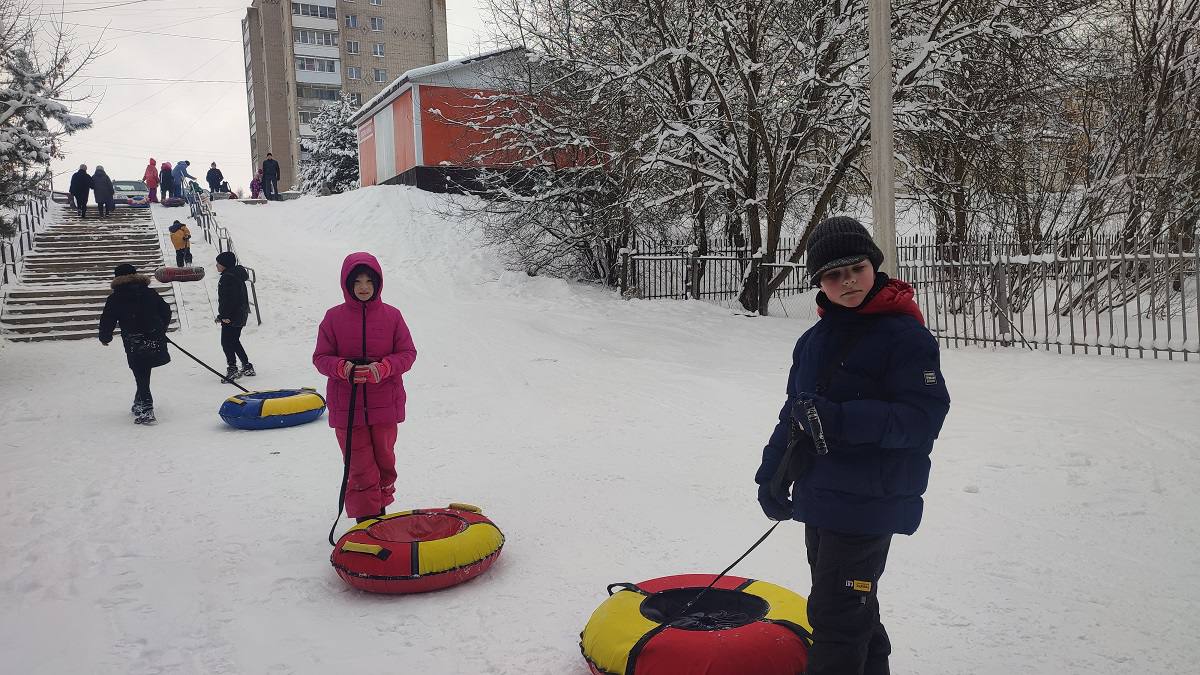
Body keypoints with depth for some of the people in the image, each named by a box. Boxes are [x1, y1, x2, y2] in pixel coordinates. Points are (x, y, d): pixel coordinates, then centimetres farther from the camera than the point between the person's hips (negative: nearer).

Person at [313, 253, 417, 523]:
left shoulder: (391, 315, -2)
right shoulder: (334, 317, -2)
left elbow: (408, 353, 0)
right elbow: (321, 357, 1)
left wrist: (383, 367, -19)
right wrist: (343, 368, -20)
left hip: (384, 404, 1)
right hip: (346, 406, -1)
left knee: (384, 460, 15)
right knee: (360, 465, 1)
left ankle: (381, 508, 35)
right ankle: (366, 518, 12)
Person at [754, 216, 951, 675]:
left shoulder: (905, 336, -14)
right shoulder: (814, 340, 8)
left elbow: (923, 416, -21)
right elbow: (794, 411, 14)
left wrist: (842, 420, -29)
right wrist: (772, 473, 8)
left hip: (868, 504, -8)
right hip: (820, 500, 8)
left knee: (835, 618, -2)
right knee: (852, 611, 23)